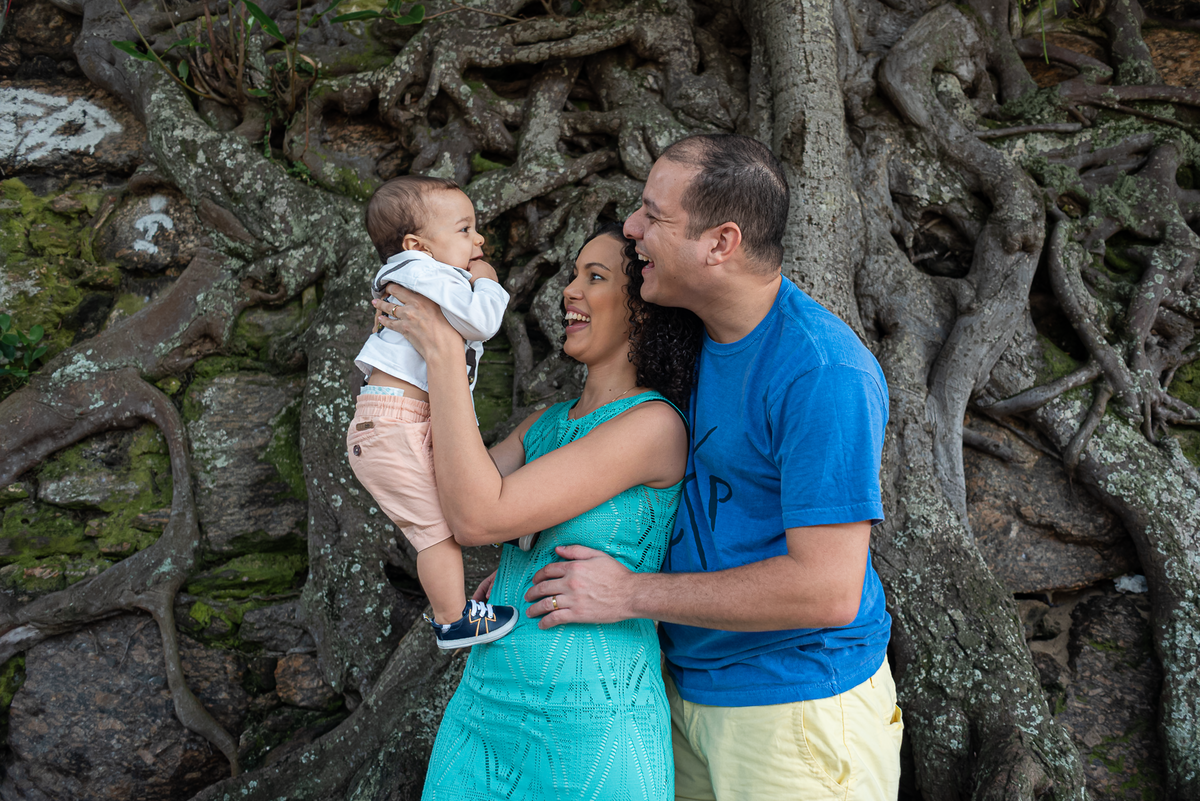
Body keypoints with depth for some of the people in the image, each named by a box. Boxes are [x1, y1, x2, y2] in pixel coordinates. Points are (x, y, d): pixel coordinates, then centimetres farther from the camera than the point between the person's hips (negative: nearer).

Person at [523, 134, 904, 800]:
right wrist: (532, 568, 3)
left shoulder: (823, 375, -25)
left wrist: (630, 594, -21)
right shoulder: (692, 334, 1)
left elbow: (827, 591, -27)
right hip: (689, 685, 8)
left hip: (794, 708, -7)